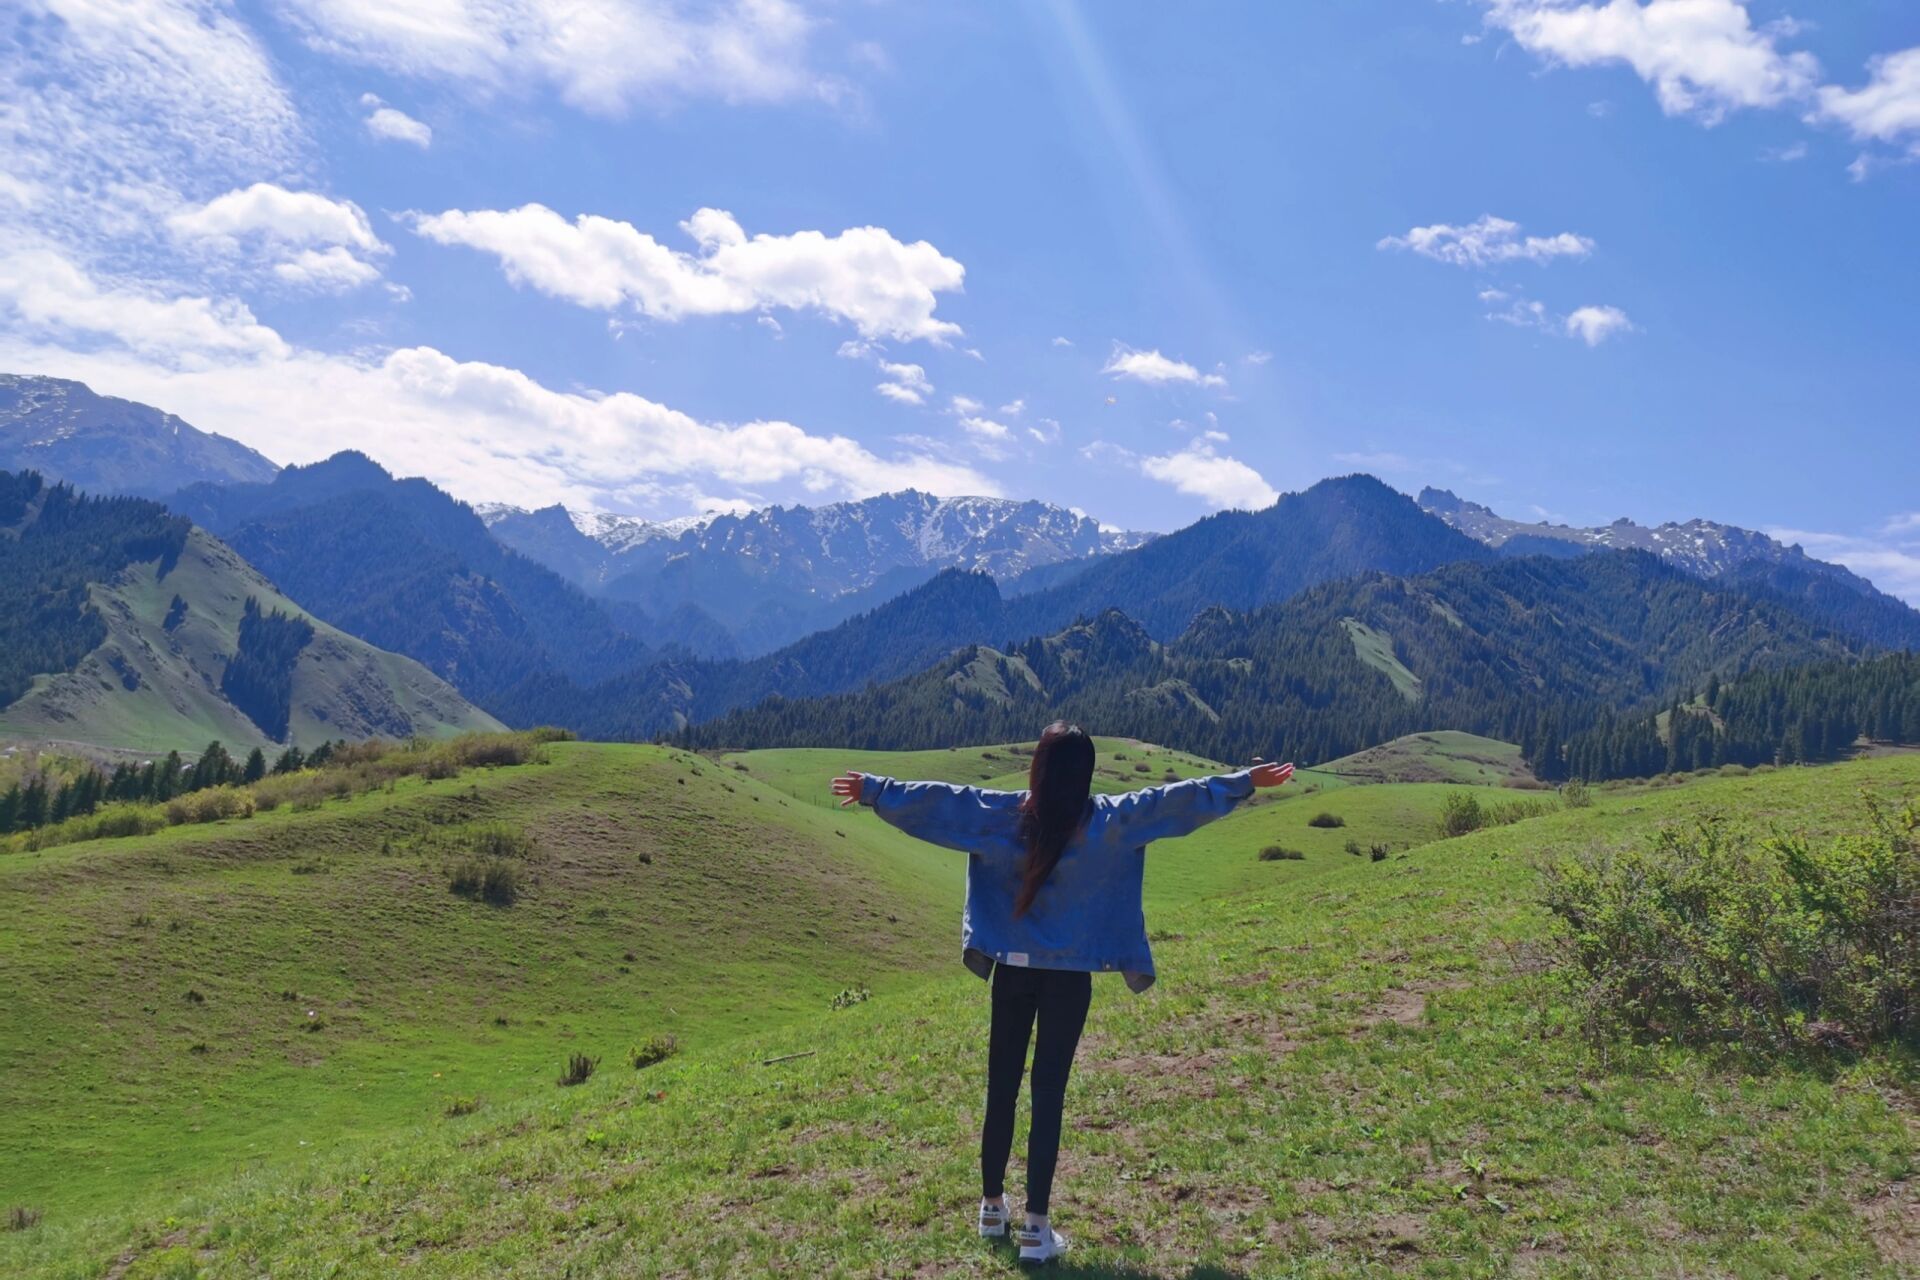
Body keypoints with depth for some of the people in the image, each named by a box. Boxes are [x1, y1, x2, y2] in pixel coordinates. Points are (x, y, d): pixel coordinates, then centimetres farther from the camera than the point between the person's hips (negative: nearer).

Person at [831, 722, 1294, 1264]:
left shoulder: (1004, 813, -5)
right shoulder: (1109, 820, -8)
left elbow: (936, 799, 0)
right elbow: (1178, 798, -4)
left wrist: (874, 789, 11)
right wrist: (1245, 781, 4)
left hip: (1013, 970, 2)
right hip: (1069, 977, -2)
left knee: (1001, 1088, 13)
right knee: (1048, 1093, 2)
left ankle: (992, 1206, 27)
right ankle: (1036, 1227, 5)